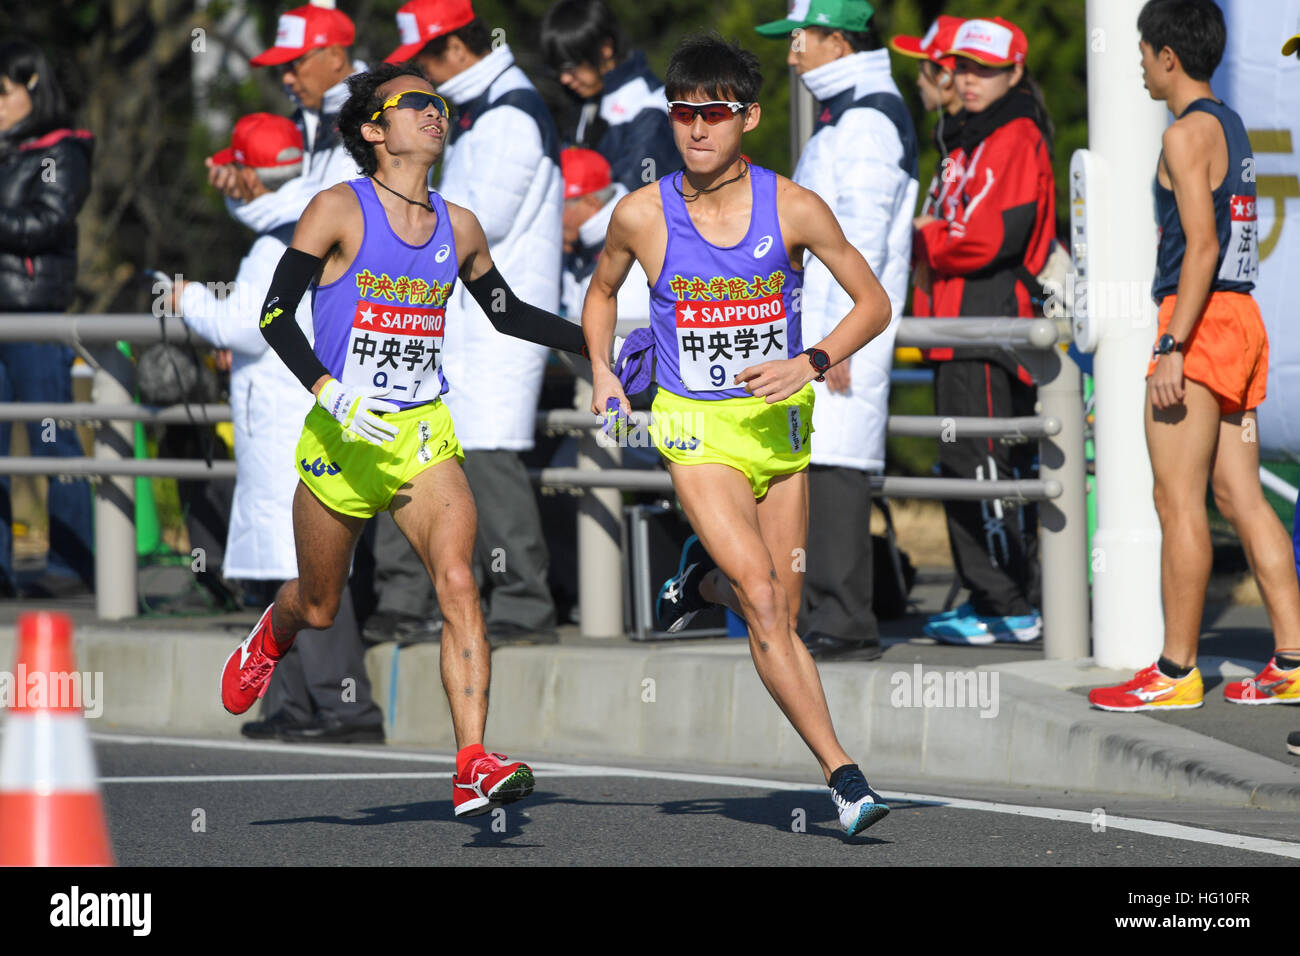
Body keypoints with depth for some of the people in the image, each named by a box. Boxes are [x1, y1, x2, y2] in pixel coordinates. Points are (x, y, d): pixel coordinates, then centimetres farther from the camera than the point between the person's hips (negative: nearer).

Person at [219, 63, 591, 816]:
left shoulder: (458, 228, 6)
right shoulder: (340, 211, -8)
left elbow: (508, 313, 23)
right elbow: (275, 315, -11)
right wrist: (332, 394, -23)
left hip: (424, 435, 2)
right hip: (341, 437, -2)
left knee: (458, 581, -20)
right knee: (319, 609, 14)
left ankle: (474, 768, -25)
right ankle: (271, 639, 53)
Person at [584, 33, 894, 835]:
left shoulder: (793, 209, -8)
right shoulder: (642, 216, -6)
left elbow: (874, 303, -1)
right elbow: (602, 292, 16)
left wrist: (811, 364, -15)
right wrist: (602, 372, 2)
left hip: (779, 421, 2)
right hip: (696, 428, -2)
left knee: (781, 609, 8)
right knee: (764, 600, -17)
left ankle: (702, 583, 43)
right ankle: (843, 775, -18)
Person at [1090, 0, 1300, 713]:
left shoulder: (1187, 133, -12)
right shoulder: (1232, 127, 17)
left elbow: (1202, 247, -19)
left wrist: (1172, 347, -21)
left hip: (1200, 323, -9)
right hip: (1242, 320, 9)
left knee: (1178, 502, -6)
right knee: (1241, 497, 9)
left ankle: (1176, 672, -4)